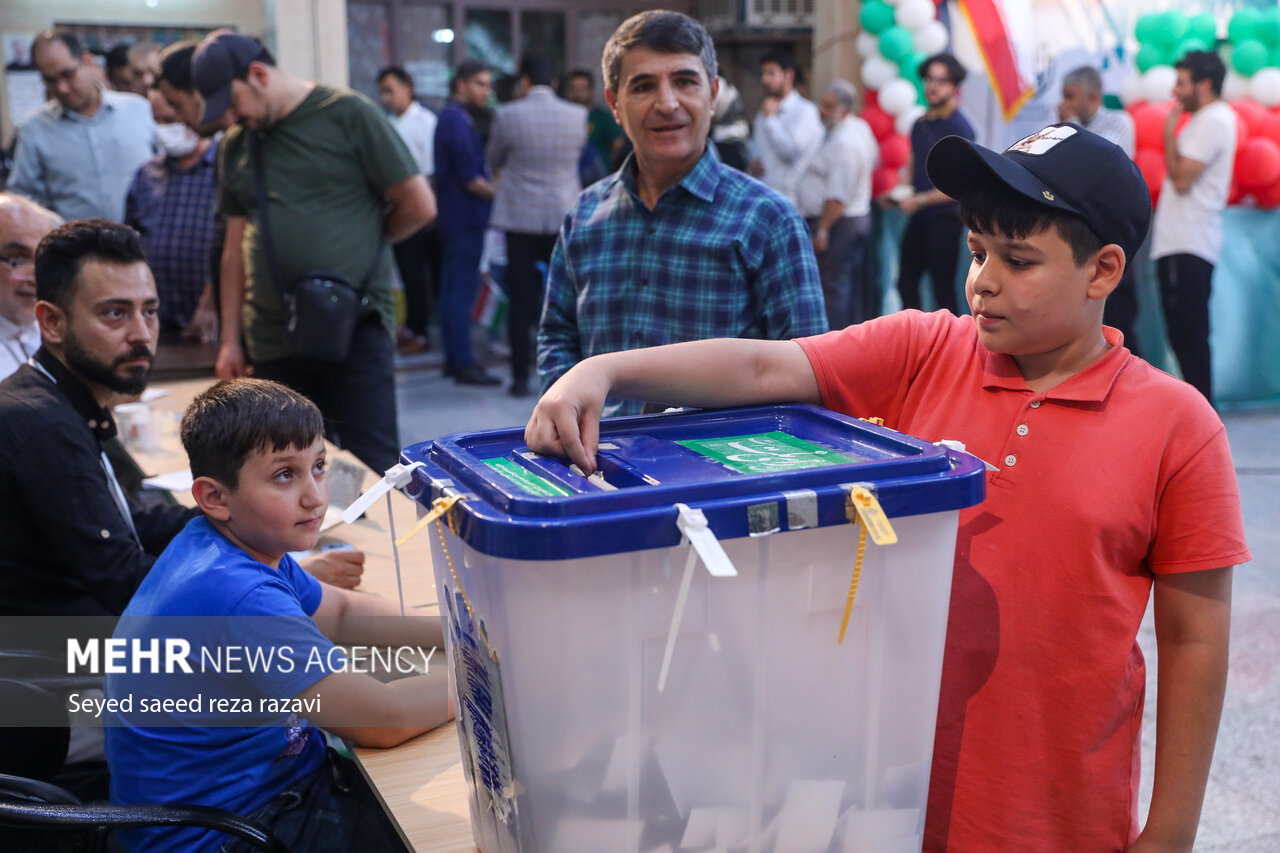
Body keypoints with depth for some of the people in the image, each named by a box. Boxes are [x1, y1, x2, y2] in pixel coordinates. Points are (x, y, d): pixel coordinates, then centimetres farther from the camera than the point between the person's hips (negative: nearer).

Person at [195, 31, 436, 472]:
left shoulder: (348, 114, -2)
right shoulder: (234, 146, 13)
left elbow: (419, 206, -3)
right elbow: (236, 245, 16)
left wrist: (358, 243, 8)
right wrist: (230, 339, 12)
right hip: (272, 344, 5)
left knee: (371, 469, -3)